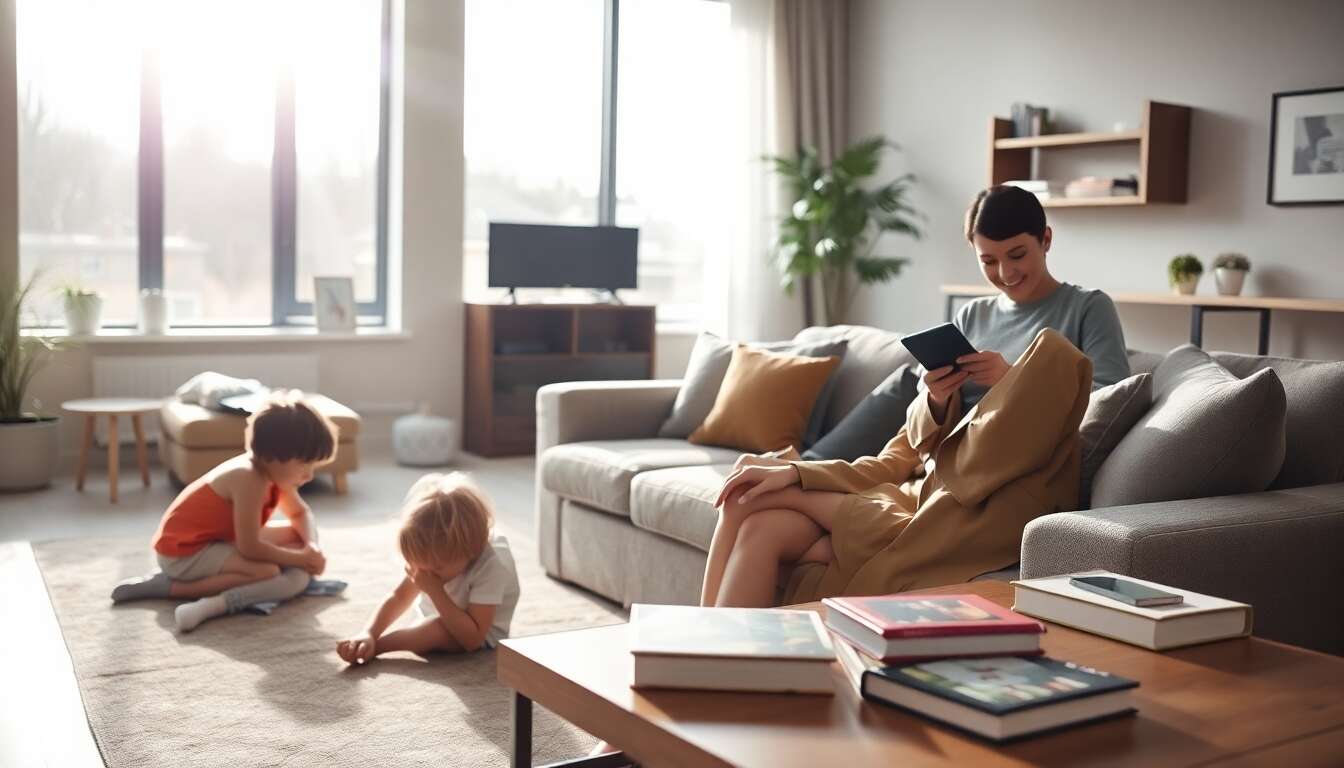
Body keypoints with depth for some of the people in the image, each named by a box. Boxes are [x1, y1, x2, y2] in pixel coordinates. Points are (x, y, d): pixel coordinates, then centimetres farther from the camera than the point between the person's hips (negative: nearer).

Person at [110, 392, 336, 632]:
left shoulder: (272, 470, -2)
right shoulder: (249, 479, -29)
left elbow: (301, 513, 14)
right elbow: (250, 548, -27)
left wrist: (312, 547, -6)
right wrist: (299, 558, -15)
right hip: (183, 551, -10)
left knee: (296, 537, 7)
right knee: (267, 571, -29)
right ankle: (169, 586, -17)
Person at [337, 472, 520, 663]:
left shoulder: (492, 565, -38)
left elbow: (473, 639, -38)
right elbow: (399, 597, -12)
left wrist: (435, 591, -42)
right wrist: (368, 634, -30)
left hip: (482, 637, -12)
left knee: (436, 629, -34)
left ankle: (370, 648, -22)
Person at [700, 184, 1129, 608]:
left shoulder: (1089, 310, 9)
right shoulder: (972, 318, 21)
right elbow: (918, 439, 15)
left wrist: (1014, 382, -15)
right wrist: (935, 402, -7)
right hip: (928, 483, 4)